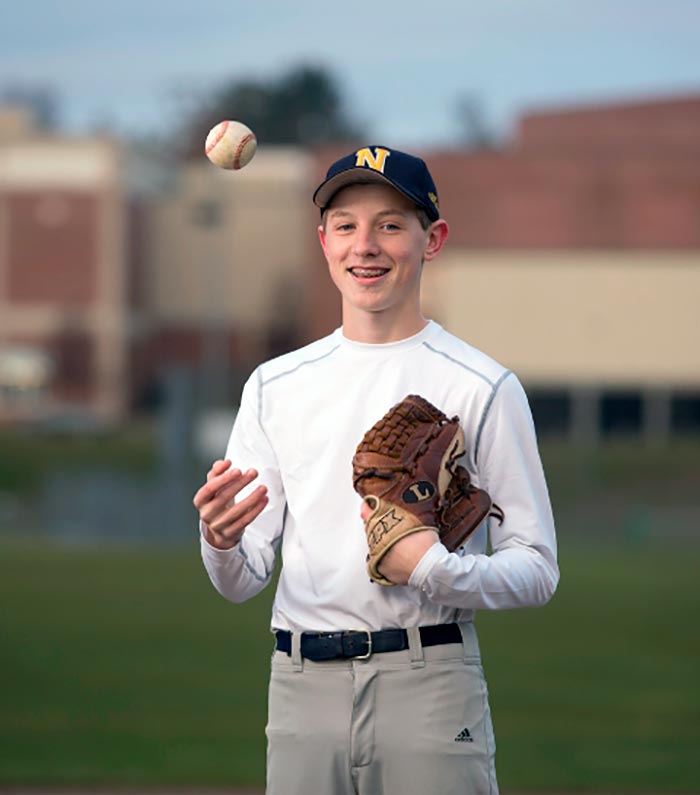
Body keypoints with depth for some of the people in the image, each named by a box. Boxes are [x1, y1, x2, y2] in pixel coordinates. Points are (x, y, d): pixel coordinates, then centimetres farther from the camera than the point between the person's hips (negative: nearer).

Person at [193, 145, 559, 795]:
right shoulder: (276, 386, 12)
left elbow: (536, 571, -1)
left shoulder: (483, 387, 0)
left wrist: (435, 570, -18)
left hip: (430, 686, -3)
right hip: (303, 685, 3)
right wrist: (221, 542, -13)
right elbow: (243, 583, 9)